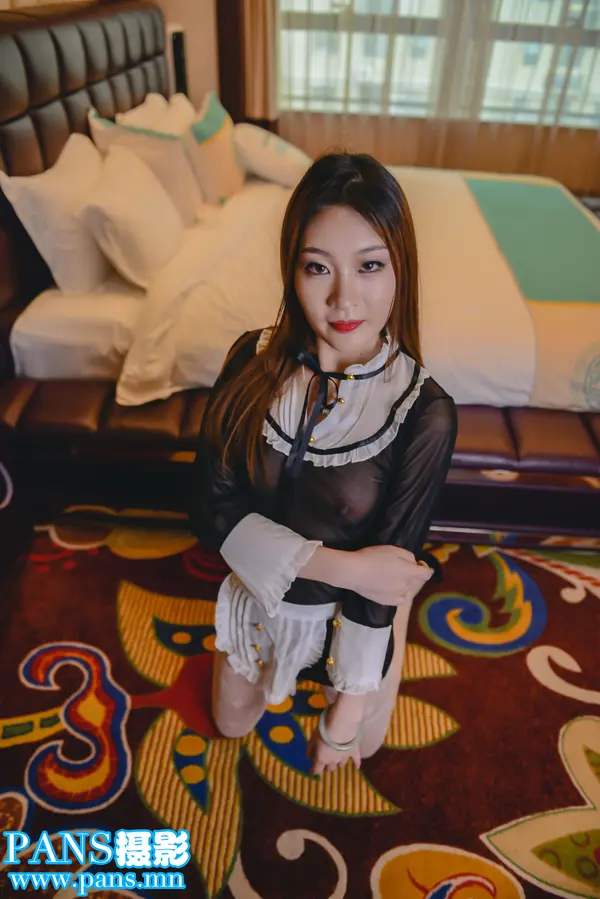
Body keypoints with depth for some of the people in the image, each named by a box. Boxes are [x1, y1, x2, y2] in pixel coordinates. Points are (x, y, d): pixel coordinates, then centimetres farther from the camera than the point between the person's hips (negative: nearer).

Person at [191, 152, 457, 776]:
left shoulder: (424, 412, -28)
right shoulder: (253, 361, -21)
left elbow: (385, 572, -23)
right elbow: (212, 507, -20)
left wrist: (348, 713, -15)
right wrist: (343, 563, -29)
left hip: (357, 610, -2)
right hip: (259, 596, 3)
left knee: (362, 742, 24)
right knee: (231, 723, 28)